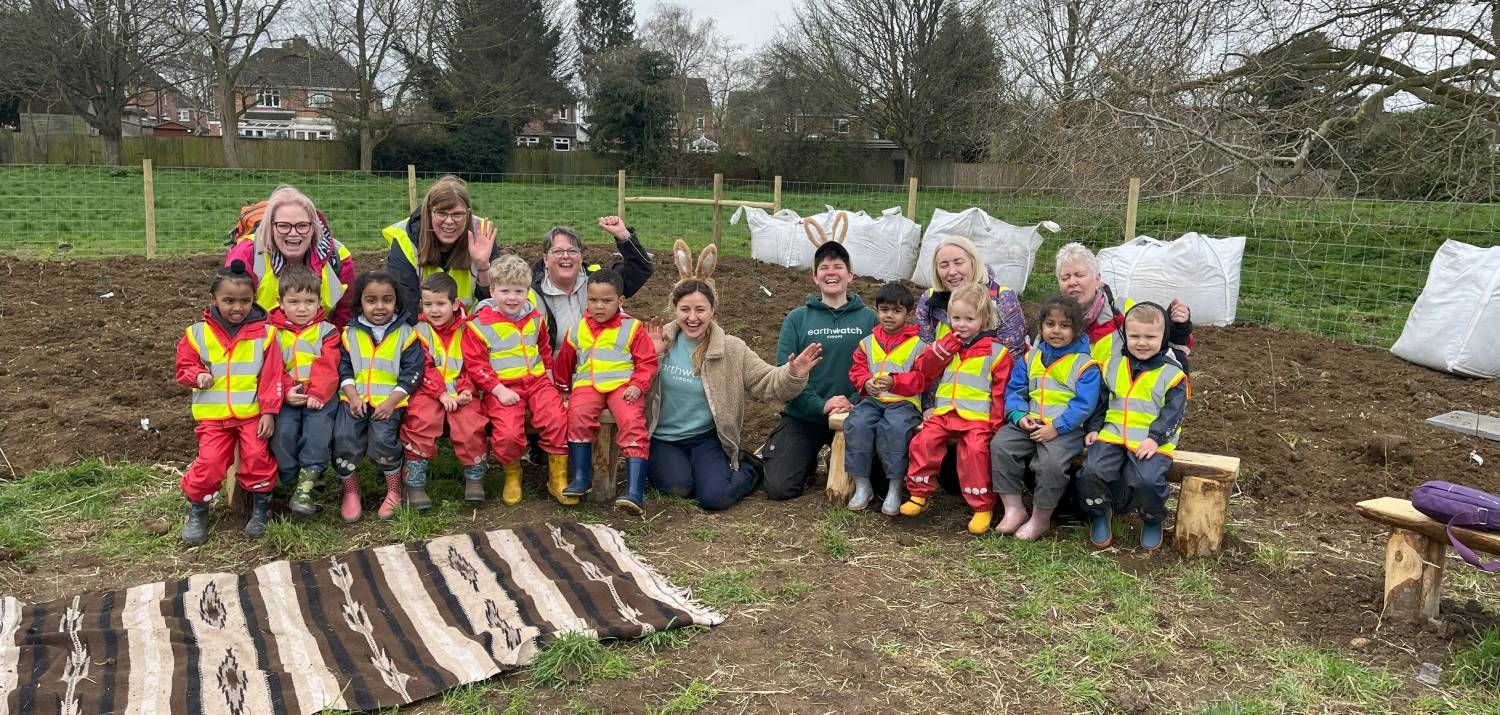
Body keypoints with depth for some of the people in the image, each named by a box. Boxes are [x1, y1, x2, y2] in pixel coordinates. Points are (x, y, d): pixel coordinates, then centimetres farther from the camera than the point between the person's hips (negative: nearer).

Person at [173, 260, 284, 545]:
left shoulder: (264, 333, -3)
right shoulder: (198, 334, 1)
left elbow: (271, 377, -3)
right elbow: (184, 366, 12)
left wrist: (269, 412, -7)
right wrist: (198, 375, -11)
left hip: (252, 412, -1)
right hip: (213, 415, 1)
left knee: (257, 456, -12)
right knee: (209, 462, -9)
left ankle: (261, 504, 13)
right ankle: (197, 508, 16)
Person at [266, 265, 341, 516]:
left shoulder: (327, 331, 9)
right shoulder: (272, 332, 12)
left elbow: (327, 367, -2)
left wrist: (318, 394, -16)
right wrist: (285, 392, -14)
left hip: (319, 395, -1)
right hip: (287, 397, 1)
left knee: (318, 427, -26)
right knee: (283, 429, -22)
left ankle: (307, 479, -19)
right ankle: (293, 482, -9)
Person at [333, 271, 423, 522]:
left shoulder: (405, 333, 3)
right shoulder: (350, 333, 10)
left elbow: (411, 373, -1)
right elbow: (344, 368, 9)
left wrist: (391, 402, -11)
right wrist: (353, 397, -7)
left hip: (390, 400, -2)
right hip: (355, 398, 2)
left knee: (382, 438, -26)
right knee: (344, 438, -21)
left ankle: (394, 490, 1)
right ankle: (350, 490, 3)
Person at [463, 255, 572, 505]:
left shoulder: (534, 318, 12)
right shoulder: (479, 324, -4)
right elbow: (475, 363, -7)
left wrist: (549, 375, 16)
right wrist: (498, 390, -15)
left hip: (537, 381, 4)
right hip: (503, 387, -4)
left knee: (557, 419, -21)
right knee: (508, 433, -27)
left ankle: (558, 478, -4)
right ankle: (512, 474, 7)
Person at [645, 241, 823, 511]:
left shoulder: (731, 350, -4)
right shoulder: (661, 342, -4)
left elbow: (767, 383, -7)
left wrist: (793, 376, -28)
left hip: (705, 438, 0)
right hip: (662, 438, 1)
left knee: (714, 497, -21)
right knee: (678, 486, -26)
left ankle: (749, 468, 12)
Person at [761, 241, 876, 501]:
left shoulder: (869, 318, 4)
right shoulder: (797, 319, 2)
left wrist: (854, 403, -20)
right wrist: (820, 405, -18)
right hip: (802, 418, 0)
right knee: (779, 487, -13)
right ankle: (807, 460, 20)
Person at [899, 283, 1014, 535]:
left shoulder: (996, 351, 2)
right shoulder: (947, 345, 17)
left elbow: (1001, 390, -1)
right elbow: (924, 370, 9)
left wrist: (996, 423, -9)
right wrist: (943, 347, -4)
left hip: (977, 417, -4)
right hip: (944, 412, 5)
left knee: (975, 451, -26)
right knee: (924, 441, -16)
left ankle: (983, 507, -13)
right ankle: (919, 495, 1)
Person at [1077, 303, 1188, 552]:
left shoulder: (1172, 373, 0)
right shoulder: (1113, 366, 12)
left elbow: (1173, 412, -4)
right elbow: (1101, 400, 19)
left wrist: (1155, 438, -16)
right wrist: (1094, 428, 6)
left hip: (1152, 441, -3)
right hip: (1113, 434, 3)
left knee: (1147, 480, -29)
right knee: (1092, 471, -22)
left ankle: (1152, 520, 6)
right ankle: (1100, 513, 8)